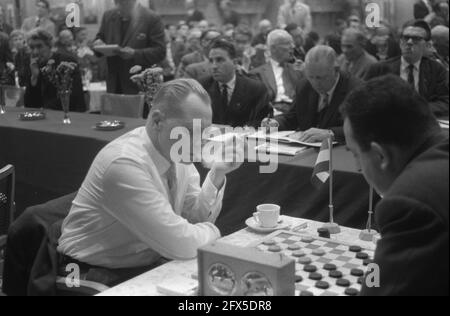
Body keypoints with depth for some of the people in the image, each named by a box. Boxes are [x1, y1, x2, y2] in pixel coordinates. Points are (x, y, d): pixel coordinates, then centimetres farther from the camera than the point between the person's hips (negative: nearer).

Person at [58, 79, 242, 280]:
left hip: (150, 267, 8)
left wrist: (217, 174, -10)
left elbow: (197, 217, 3)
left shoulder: (177, 151, -2)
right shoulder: (125, 163, -28)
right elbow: (181, 244, -28)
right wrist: (212, 231, -9)